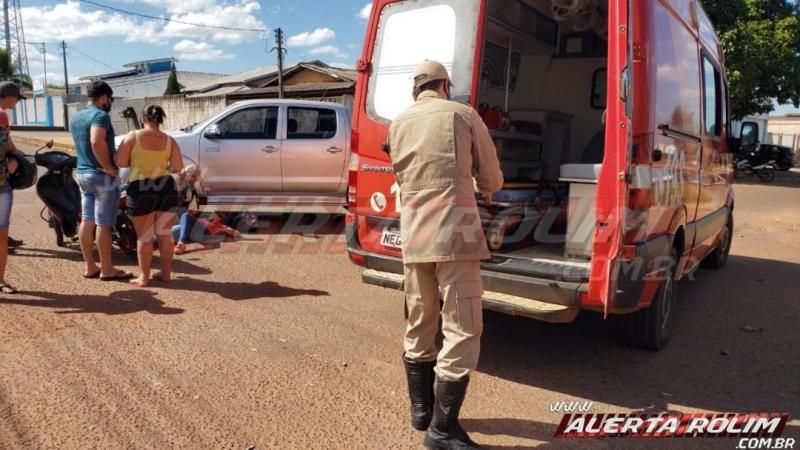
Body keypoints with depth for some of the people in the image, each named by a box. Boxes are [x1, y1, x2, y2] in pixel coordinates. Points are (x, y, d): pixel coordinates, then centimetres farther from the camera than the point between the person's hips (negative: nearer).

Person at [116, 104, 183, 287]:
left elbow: (119, 162, -5)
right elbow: (178, 167, -1)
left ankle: (144, 277, 10)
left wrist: (137, 162, 13)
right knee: (165, 234, 12)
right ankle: (166, 273, 19)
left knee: (144, 236, 5)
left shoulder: (133, 136, -5)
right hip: (166, 188, 3)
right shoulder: (169, 140, 2)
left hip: (141, 190, -3)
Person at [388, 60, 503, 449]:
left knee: (419, 325, 17)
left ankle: (421, 410, 31)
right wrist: (484, 190, 33)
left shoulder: (398, 124, 14)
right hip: (454, 235, -5)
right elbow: (491, 178, 10)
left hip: (413, 237, 5)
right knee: (463, 330, 0)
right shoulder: (464, 115, 3)